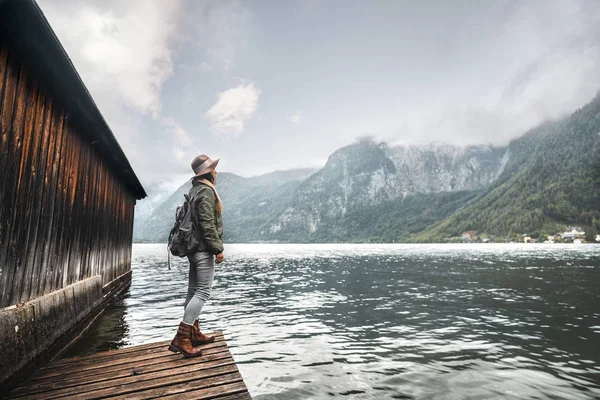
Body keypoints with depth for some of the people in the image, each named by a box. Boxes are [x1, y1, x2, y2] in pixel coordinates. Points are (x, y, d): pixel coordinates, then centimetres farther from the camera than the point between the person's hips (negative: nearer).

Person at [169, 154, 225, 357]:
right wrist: (218, 248, -19)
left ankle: (194, 333, 22)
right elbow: (207, 224, -22)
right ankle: (181, 338, -8)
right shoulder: (206, 190, -14)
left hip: (194, 247, 10)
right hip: (204, 249, -10)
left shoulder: (195, 190, 17)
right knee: (203, 292, -8)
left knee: (194, 290, 12)